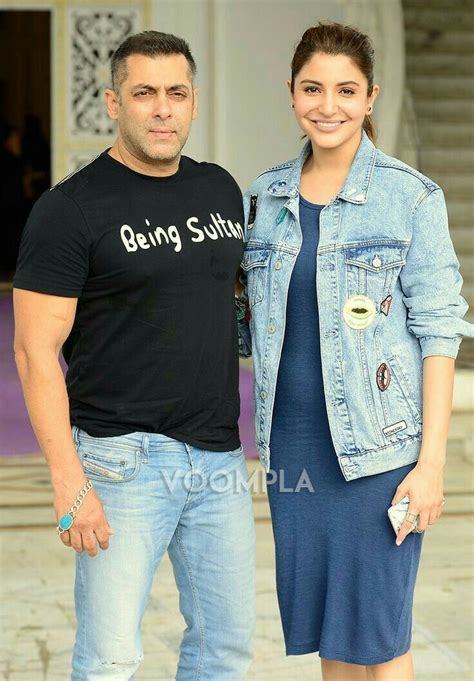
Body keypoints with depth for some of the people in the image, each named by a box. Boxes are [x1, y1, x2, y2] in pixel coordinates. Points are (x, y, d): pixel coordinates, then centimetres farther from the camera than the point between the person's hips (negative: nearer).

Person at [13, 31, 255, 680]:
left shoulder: (220, 189, 11)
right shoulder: (71, 209, -8)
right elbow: (36, 351, -11)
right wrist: (69, 483, -18)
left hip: (220, 455, 6)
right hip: (124, 457, -6)